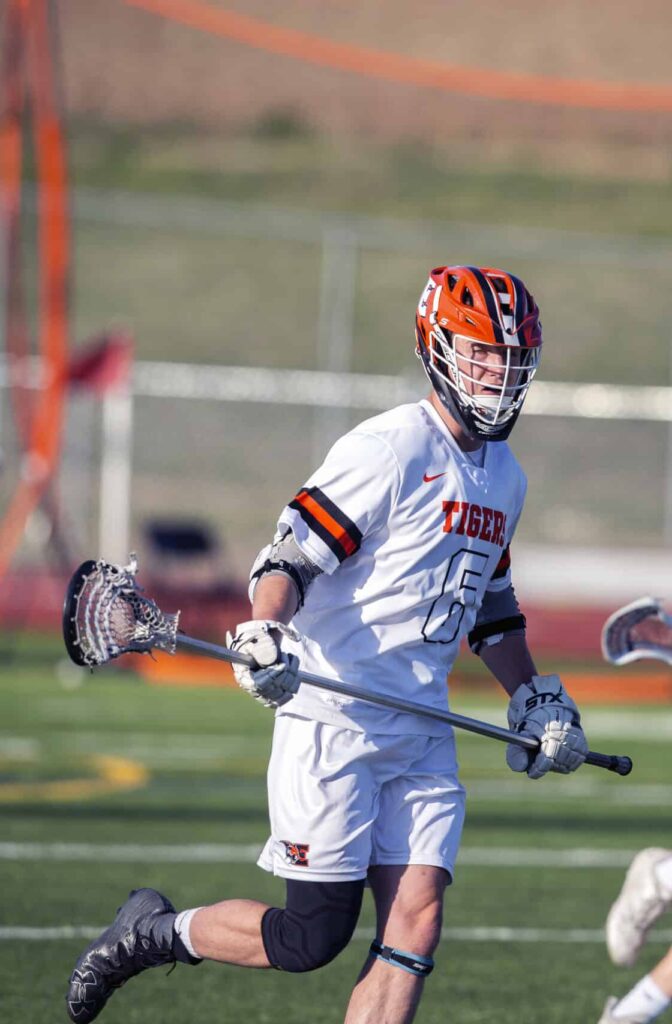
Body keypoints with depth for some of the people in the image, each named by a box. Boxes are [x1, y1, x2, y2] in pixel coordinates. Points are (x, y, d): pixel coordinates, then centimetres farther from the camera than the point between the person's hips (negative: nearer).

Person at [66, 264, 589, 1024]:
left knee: (416, 923, -6)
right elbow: (292, 555, -17)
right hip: (331, 722, -7)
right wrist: (262, 635, -34)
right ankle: (150, 932, 17)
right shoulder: (393, 448, -12)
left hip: (422, 734, 7)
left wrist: (537, 699, 25)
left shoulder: (504, 476, 15)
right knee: (312, 938, -7)